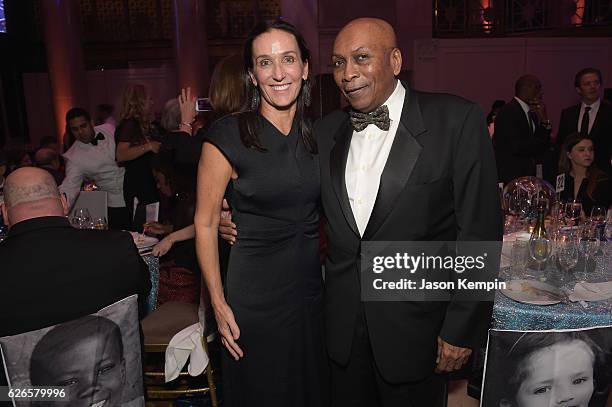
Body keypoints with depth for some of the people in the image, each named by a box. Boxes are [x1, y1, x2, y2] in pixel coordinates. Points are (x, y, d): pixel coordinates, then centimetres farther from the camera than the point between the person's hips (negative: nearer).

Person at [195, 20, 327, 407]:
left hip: (311, 288, 5)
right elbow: (206, 222, -9)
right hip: (254, 294, -4)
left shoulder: (318, 134, 2)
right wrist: (219, 304, -11)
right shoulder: (228, 135, -13)